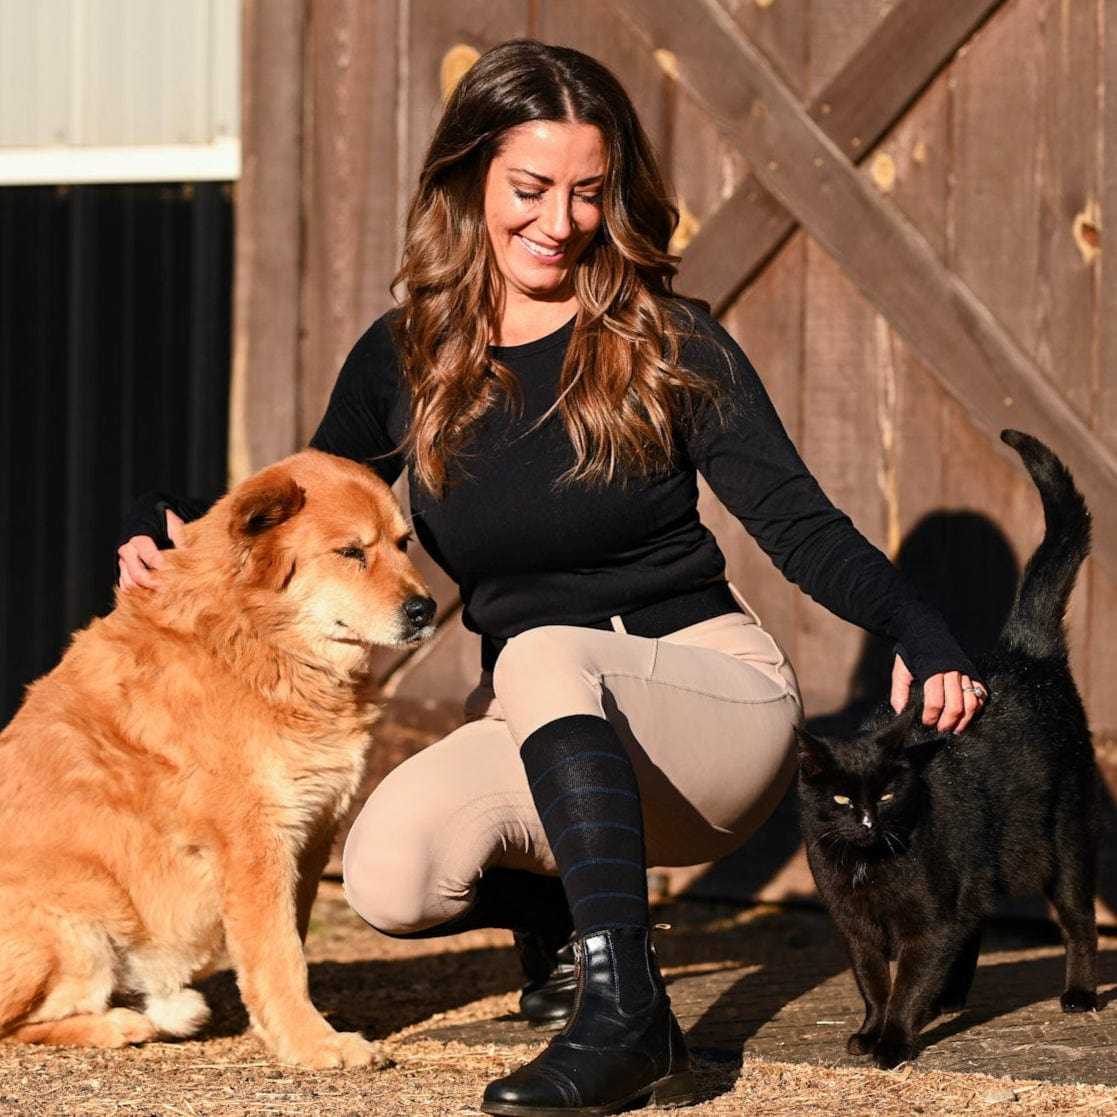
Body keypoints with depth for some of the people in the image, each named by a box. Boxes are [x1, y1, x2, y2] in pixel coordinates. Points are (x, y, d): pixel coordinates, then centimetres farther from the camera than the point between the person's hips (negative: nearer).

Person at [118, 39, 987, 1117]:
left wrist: (919, 634, -28)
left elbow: (800, 525, -9)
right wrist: (168, 540, -5)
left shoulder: (669, 345, -4)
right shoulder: (403, 361, 5)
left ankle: (626, 1017, -42)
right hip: (541, 734, 3)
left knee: (546, 655, -37)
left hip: (712, 693, -3)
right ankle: (555, 908, 7)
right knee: (390, 875, -28)